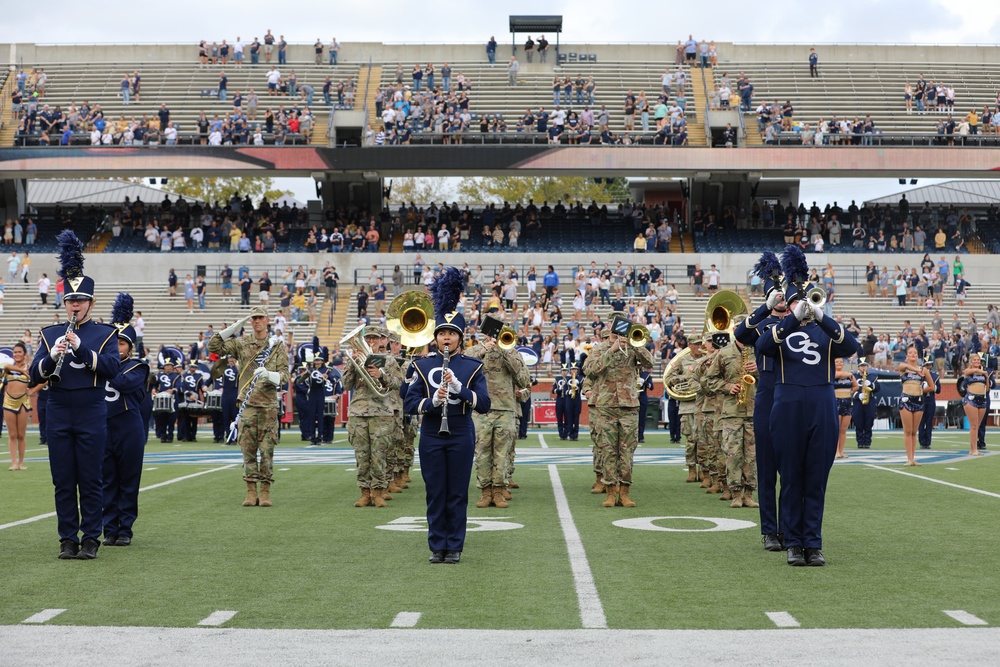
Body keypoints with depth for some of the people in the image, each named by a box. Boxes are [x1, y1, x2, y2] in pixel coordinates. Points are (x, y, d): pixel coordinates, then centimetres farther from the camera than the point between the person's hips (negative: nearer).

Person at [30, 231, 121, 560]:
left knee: (90, 481, 1)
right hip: (59, 416, 2)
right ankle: (68, 539, 12)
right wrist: (52, 356, -18)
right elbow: (35, 375, 1)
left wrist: (81, 348, -23)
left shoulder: (104, 333, 3)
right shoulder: (50, 334, 9)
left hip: (91, 416, -2)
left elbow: (112, 367, -12)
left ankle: (91, 539, 8)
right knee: (63, 482, 5)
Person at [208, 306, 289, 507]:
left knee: (267, 449, -1)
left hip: (269, 405, -1)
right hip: (247, 404, 1)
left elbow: (284, 375, 0)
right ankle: (251, 492, 8)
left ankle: (265, 492, 5)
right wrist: (233, 328, -8)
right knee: (248, 449, 2)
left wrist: (268, 375, -21)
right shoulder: (241, 343, 8)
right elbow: (214, 346, -3)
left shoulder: (277, 345, 7)